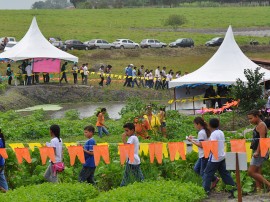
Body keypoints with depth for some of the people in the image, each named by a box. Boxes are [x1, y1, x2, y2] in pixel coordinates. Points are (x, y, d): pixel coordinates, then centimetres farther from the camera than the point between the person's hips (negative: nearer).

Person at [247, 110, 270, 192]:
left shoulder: (261, 125, -12)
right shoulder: (258, 125, 17)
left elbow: (262, 139, -21)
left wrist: (257, 152, -26)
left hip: (260, 152, -10)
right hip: (258, 152, 10)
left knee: (251, 172, -12)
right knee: (257, 173, 8)